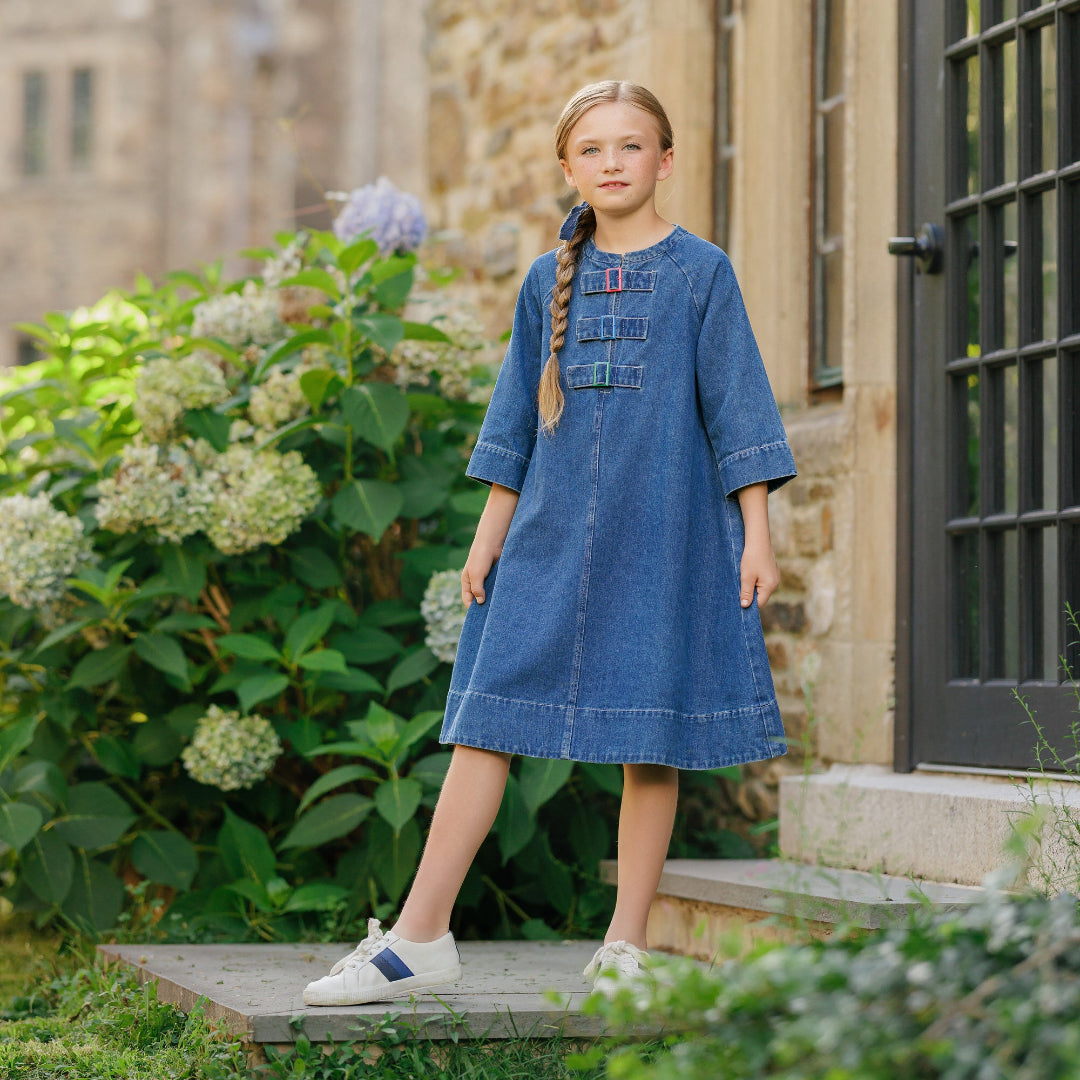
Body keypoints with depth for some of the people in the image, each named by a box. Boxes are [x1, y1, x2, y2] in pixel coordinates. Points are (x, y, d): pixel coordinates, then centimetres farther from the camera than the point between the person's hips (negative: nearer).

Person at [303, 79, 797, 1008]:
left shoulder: (700, 271, 2)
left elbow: (736, 408, 0)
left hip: (662, 534, -3)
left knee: (650, 738, 1)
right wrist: (488, 536, 12)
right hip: (551, 534, 3)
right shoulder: (549, 281, 11)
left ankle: (625, 949, 11)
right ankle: (420, 939, 1)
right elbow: (517, 419, 15)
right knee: (486, 722, -2)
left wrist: (756, 536, -5)